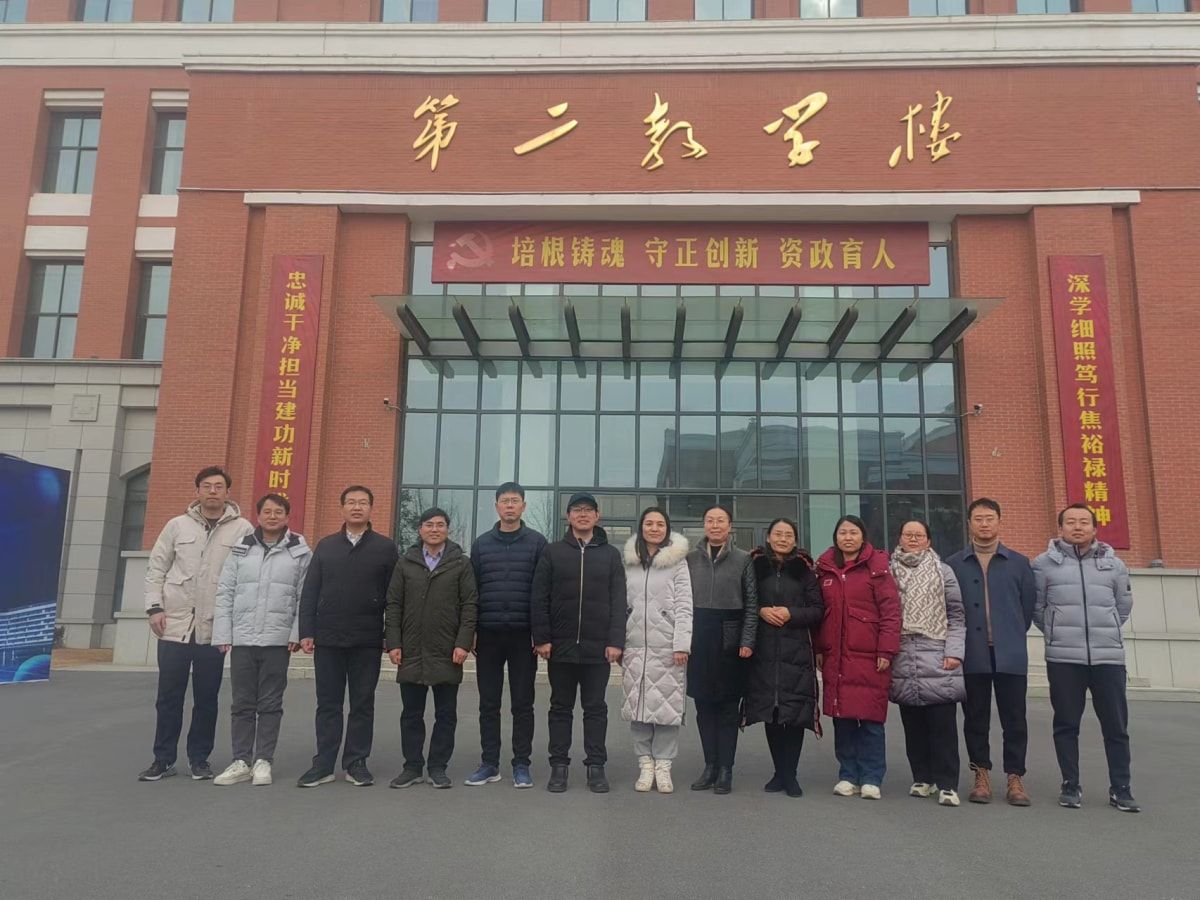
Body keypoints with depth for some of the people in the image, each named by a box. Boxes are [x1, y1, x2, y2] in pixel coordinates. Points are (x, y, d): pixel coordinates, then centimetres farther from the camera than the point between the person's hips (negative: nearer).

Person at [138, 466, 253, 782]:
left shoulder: (243, 529, -1)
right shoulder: (177, 525, 6)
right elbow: (156, 568, 9)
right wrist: (155, 607, -2)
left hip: (214, 629, -1)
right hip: (175, 625, 2)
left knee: (206, 699, 8)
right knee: (168, 698, 8)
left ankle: (199, 758, 20)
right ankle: (163, 759, 20)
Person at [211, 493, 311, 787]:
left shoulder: (300, 552, 1)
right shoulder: (241, 549, 7)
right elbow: (225, 593, 5)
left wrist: (297, 634, -10)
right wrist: (223, 634, -1)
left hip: (278, 641, -2)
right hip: (242, 639, 2)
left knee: (270, 704, 5)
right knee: (242, 703, 9)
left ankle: (263, 761, 15)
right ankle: (241, 761, 18)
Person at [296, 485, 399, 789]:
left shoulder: (385, 547, 3)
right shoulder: (326, 545, 9)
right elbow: (309, 592, 6)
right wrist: (306, 632, -2)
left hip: (368, 641, -1)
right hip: (327, 639, 2)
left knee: (362, 704, 6)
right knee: (328, 703, 8)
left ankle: (356, 763, 16)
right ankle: (323, 764, 16)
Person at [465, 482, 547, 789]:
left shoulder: (537, 542, 3)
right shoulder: (482, 543, 9)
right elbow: (472, 589, 9)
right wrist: (470, 631, 2)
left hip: (523, 635, -2)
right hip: (488, 635, 2)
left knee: (523, 704, 5)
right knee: (488, 704, 8)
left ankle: (521, 764, 14)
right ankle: (489, 763, 18)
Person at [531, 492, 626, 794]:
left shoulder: (611, 554, 6)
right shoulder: (552, 552, 5)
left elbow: (618, 601, 2)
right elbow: (539, 598, 1)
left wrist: (616, 641, -7)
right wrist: (542, 638, -6)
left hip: (598, 647, 0)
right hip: (560, 645, 0)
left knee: (595, 708, 8)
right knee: (561, 707, 9)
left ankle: (596, 766, 16)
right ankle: (559, 765, 18)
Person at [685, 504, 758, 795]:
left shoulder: (743, 559, 3)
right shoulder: (690, 558, 7)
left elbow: (752, 603, 1)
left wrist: (747, 641, -7)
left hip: (730, 639, -2)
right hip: (698, 638, 2)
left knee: (728, 705, 3)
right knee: (704, 704, 6)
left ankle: (725, 769, 10)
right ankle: (710, 765, 16)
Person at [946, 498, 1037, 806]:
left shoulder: (1018, 563, 6)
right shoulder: (953, 565, 4)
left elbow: (1029, 604, 9)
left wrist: (1013, 634, 9)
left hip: (1010, 655, 0)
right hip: (972, 656, 0)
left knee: (1014, 718, 4)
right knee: (975, 718, 7)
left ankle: (1015, 777, 14)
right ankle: (982, 776, 18)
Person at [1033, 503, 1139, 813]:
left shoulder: (1114, 564, 8)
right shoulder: (1044, 563, 1)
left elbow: (1124, 605, 19)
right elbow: (1035, 606, 7)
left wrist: (1106, 632, 14)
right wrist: (1056, 633, 6)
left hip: (1109, 656, 2)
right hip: (1063, 657, -2)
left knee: (1116, 725, 5)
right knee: (1066, 723, 5)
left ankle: (1120, 788, 17)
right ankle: (1070, 786, 16)